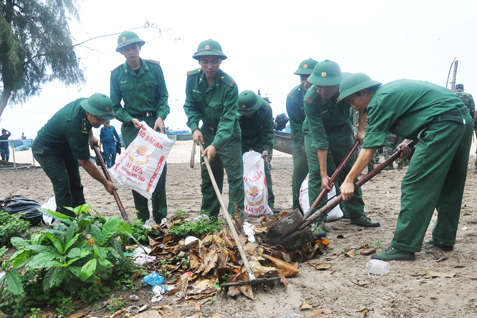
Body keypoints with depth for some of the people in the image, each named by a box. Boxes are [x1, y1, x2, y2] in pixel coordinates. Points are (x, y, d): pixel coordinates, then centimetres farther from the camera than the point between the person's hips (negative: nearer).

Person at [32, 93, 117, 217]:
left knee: (75, 184, 6)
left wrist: (91, 136, 2)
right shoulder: (75, 128, -39)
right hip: (45, 149, -8)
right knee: (62, 185, -18)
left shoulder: (86, 102, -18)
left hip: (65, 146, 8)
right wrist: (106, 183, -23)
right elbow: (86, 164, -30)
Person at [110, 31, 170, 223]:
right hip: (131, 126, 0)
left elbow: (163, 97, 4)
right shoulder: (117, 75, 0)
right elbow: (115, 106, 4)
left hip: (154, 122, 0)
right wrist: (131, 119, -13)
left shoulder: (154, 68, 1)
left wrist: (160, 117, -13)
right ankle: (142, 219, 10)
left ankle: (160, 217, 5)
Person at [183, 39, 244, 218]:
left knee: (235, 175, -6)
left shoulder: (229, 85, -27)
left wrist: (216, 145, -40)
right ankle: (208, 216, 26)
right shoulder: (192, 78, -12)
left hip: (228, 134, -5)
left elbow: (228, 119, -30)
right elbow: (190, 106, -2)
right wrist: (195, 128, -18)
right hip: (207, 131, 5)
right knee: (208, 175, 13)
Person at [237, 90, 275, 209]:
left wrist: (267, 149, -30)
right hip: (241, 140, 0)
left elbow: (268, 131, -17)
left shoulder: (266, 109, -26)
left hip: (259, 139, 0)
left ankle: (269, 203, 1)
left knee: (264, 169, -7)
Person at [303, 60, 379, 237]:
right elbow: (320, 140, -32)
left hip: (342, 129, 3)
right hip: (316, 131, -3)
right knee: (316, 174, -14)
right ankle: (318, 220, -9)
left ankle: (356, 214, 20)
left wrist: (361, 130, -9)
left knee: (350, 171, 7)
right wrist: (324, 174, -31)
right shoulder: (310, 100, -34)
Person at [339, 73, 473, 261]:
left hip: (444, 123, -11)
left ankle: (404, 247, -8)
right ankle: (444, 239, 28)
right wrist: (409, 142, 18)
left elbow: (369, 148, -12)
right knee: (449, 185, 16)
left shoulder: (380, 101, -10)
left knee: (414, 185, -9)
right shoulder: (391, 90, 18)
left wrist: (349, 180, -10)